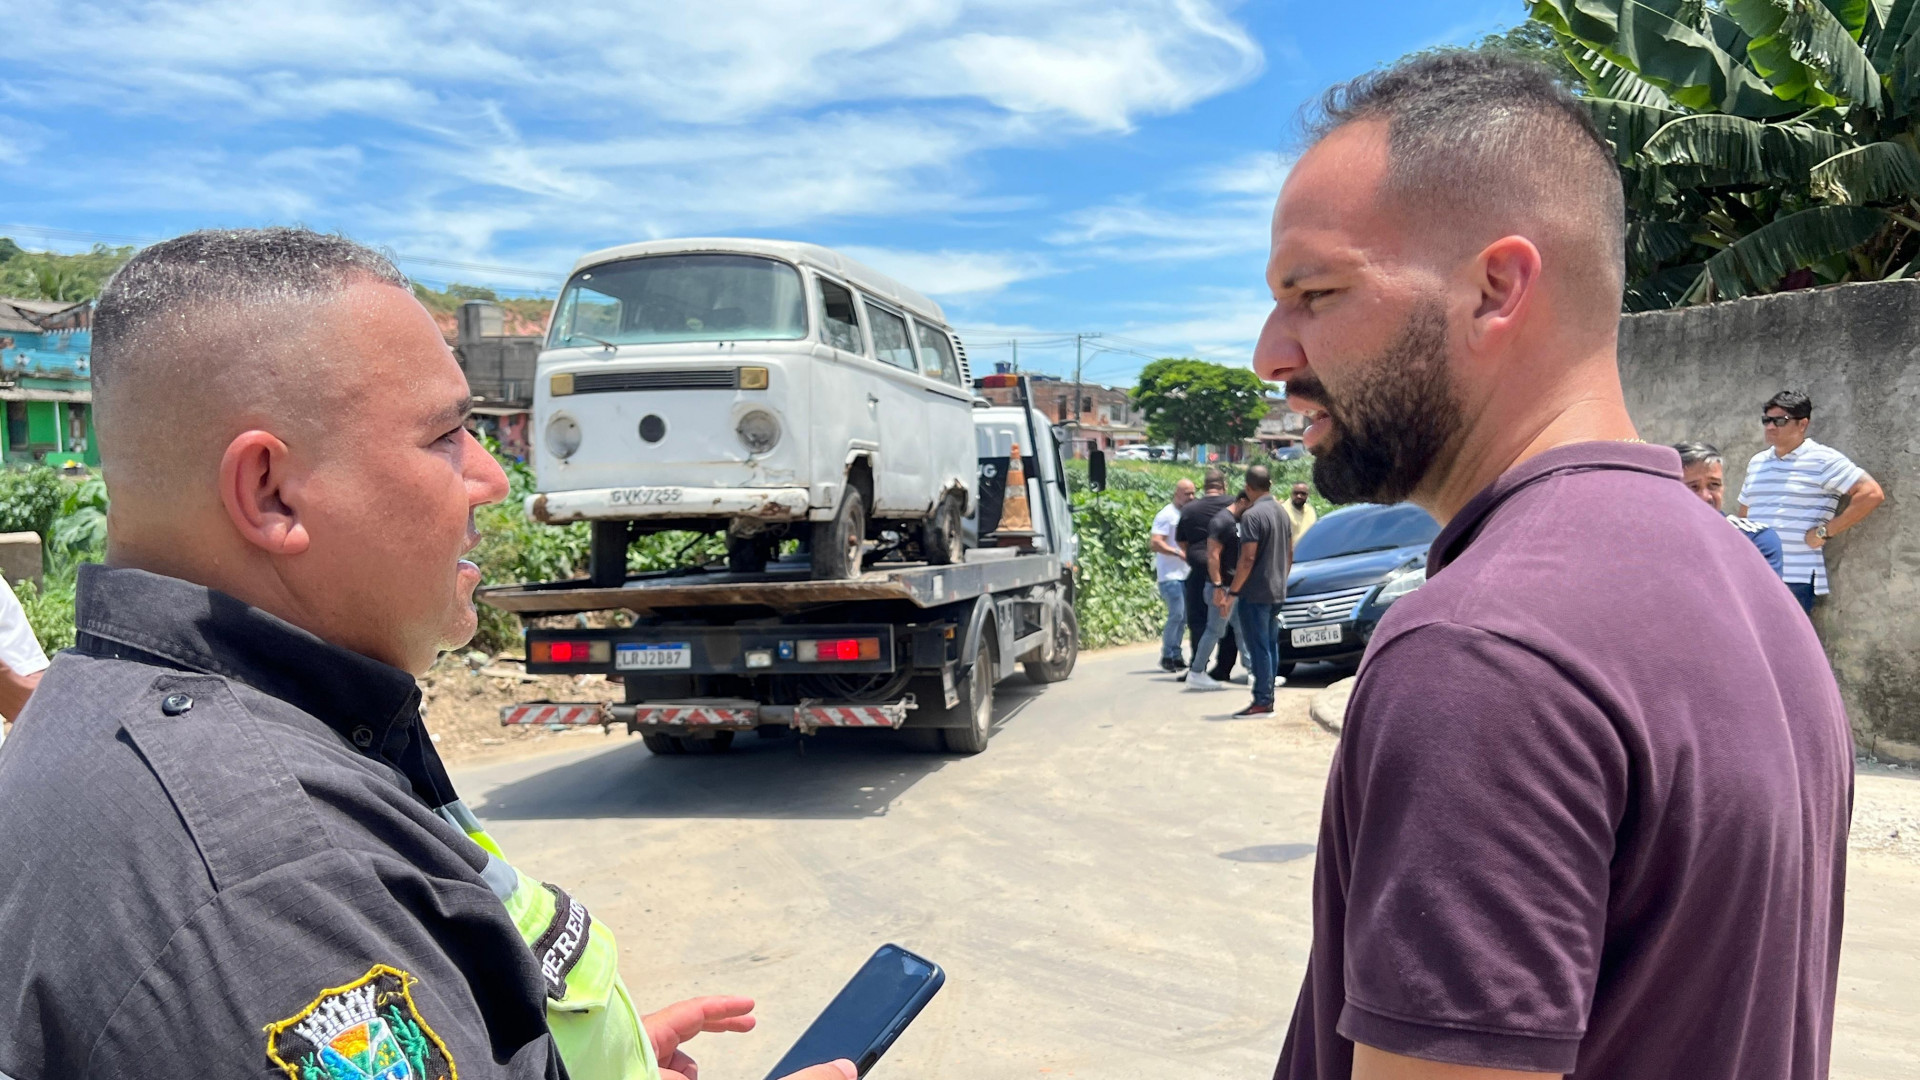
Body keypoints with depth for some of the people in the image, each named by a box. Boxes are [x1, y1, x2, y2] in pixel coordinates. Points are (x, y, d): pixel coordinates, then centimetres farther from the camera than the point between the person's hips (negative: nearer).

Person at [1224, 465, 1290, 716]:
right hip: (1277, 592, 9)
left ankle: (1262, 702, -3)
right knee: (1271, 645, 15)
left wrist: (1232, 591, -16)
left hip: (1254, 593, -8)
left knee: (1258, 648, -5)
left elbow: (1248, 558, -22)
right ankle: (1269, 689, 21)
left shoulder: (1252, 515, -17)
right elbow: (1290, 554, 17)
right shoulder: (1282, 512, 10)